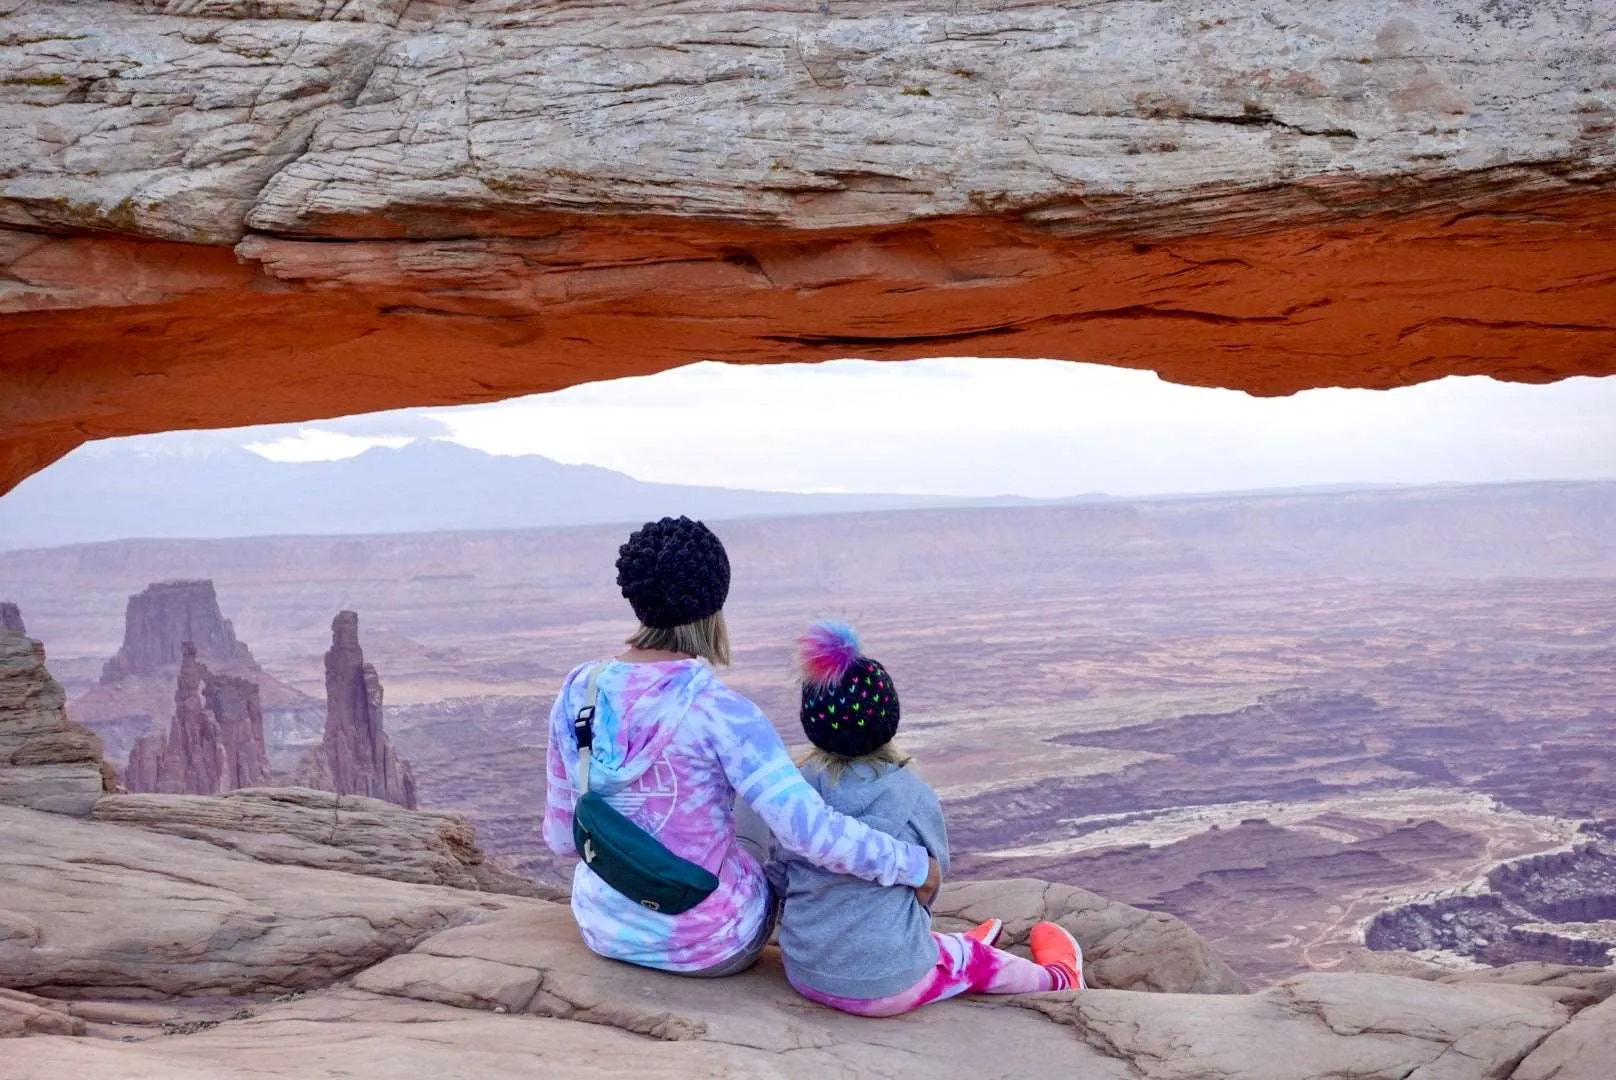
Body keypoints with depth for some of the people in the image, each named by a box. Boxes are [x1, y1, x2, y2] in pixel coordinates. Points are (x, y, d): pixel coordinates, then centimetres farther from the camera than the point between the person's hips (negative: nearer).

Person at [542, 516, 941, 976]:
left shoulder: (578, 691, -10)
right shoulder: (719, 711, -24)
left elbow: (563, 837, 0)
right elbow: (809, 830, -31)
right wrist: (914, 864, -18)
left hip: (605, 928, 4)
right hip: (705, 946, -4)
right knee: (759, 802, 27)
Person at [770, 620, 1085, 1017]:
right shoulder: (914, 796, -15)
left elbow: (776, 879, 0)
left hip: (803, 975, 3)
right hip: (889, 987, -3)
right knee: (977, 960, 27)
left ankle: (955, 946, 64)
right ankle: (1056, 979, 55)